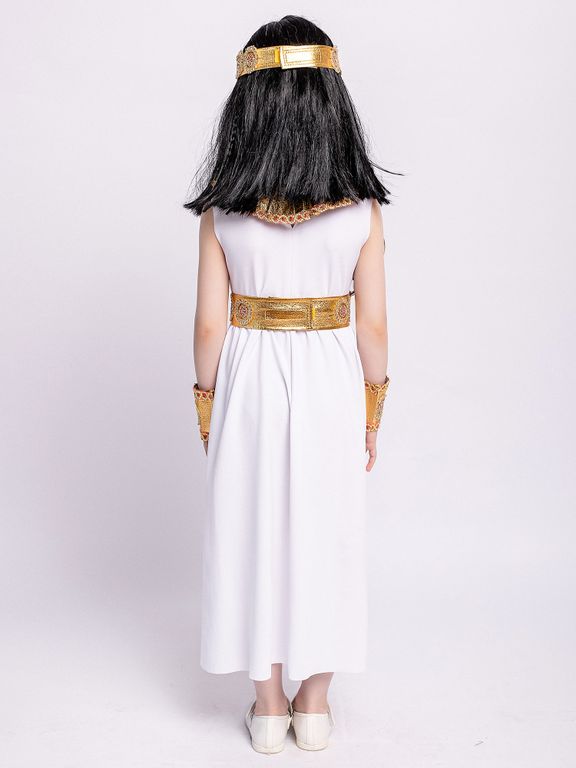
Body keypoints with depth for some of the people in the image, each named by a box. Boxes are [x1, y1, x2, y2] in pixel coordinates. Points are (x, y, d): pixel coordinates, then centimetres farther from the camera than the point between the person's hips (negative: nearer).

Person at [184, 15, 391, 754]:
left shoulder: (222, 209, -10)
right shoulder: (360, 208, -9)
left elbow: (210, 324, -7)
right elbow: (373, 325, -6)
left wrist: (207, 409, 6)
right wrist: (371, 414, 7)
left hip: (249, 384, 0)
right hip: (331, 383, 1)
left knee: (253, 531, 14)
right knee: (327, 533, 14)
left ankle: (268, 707, 26)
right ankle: (314, 704, 28)